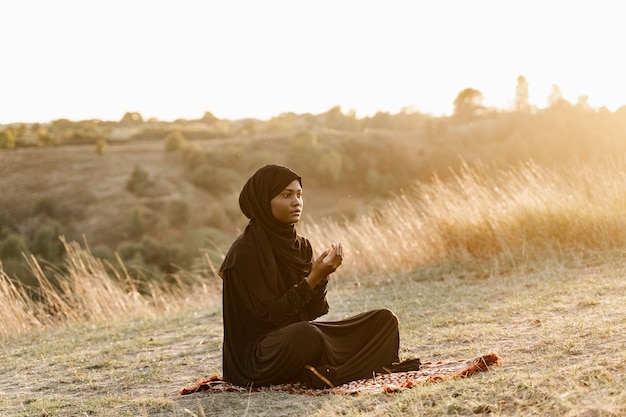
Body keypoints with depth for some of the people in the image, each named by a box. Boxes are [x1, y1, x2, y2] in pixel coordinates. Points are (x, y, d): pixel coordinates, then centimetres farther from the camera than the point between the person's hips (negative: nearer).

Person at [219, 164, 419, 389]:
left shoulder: (300, 245, 8)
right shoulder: (246, 251, -15)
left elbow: (312, 312, 5)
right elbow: (268, 315, -18)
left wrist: (322, 276, -12)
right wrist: (313, 278, -20)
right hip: (258, 353, -8)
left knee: (384, 319, -1)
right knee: (306, 333, -42)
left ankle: (332, 372, -20)